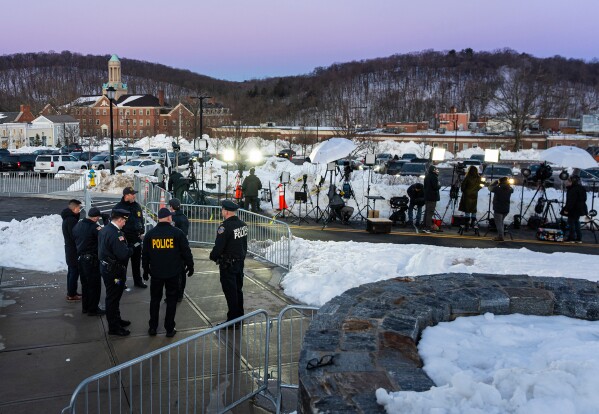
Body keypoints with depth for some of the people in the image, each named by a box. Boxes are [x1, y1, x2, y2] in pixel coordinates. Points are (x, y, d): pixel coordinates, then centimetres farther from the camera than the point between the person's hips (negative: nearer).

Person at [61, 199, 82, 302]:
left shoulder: (67, 218, 11)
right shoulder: (71, 220, -21)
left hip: (69, 248, 10)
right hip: (74, 250, -10)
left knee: (71, 271, 18)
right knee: (74, 271, -4)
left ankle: (71, 292, 27)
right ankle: (71, 295, 1)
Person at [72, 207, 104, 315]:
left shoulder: (78, 225, 6)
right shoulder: (95, 226, -19)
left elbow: (73, 239, 14)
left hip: (80, 258, 8)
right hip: (91, 259, -8)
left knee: (85, 283, 19)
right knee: (94, 285, 2)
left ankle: (85, 307, 27)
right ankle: (93, 309, 7)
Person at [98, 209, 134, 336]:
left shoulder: (104, 229, 6)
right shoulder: (116, 234, -26)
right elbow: (123, 254, -31)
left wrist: (128, 246, 6)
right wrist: (132, 248, -11)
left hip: (106, 267, 10)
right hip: (114, 271, -10)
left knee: (113, 297, 23)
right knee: (113, 298, 2)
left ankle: (116, 319, 39)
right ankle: (114, 327, 14)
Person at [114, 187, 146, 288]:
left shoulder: (137, 206, 7)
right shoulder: (118, 207, -9)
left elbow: (141, 219, 16)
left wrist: (142, 232, 9)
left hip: (136, 238, 5)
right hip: (124, 238, -5)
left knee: (137, 260, 13)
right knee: (123, 261, 3)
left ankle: (138, 281, 24)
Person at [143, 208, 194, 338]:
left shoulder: (150, 234, -1)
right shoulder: (177, 233, -9)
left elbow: (145, 254, 6)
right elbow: (186, 251, -6)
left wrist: (145, 270, 18)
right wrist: (190, 266, 6)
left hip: (156, 273, 2)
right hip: (173, 273, -2)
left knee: (155, 299, 16)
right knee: (171, 300, 8)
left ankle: (153, 327, 20)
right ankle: (170, 329, 12)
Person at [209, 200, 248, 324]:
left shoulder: (225, 226, -22)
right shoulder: (242, 224, 4)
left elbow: (218, 246, -20)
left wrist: (213, 256, -2)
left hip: (227, 265, -8)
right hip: (240, 262, 8)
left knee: (230, 292, 0)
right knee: (238, 289, 18)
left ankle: (233, 319, 6)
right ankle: (240, 316, 29)